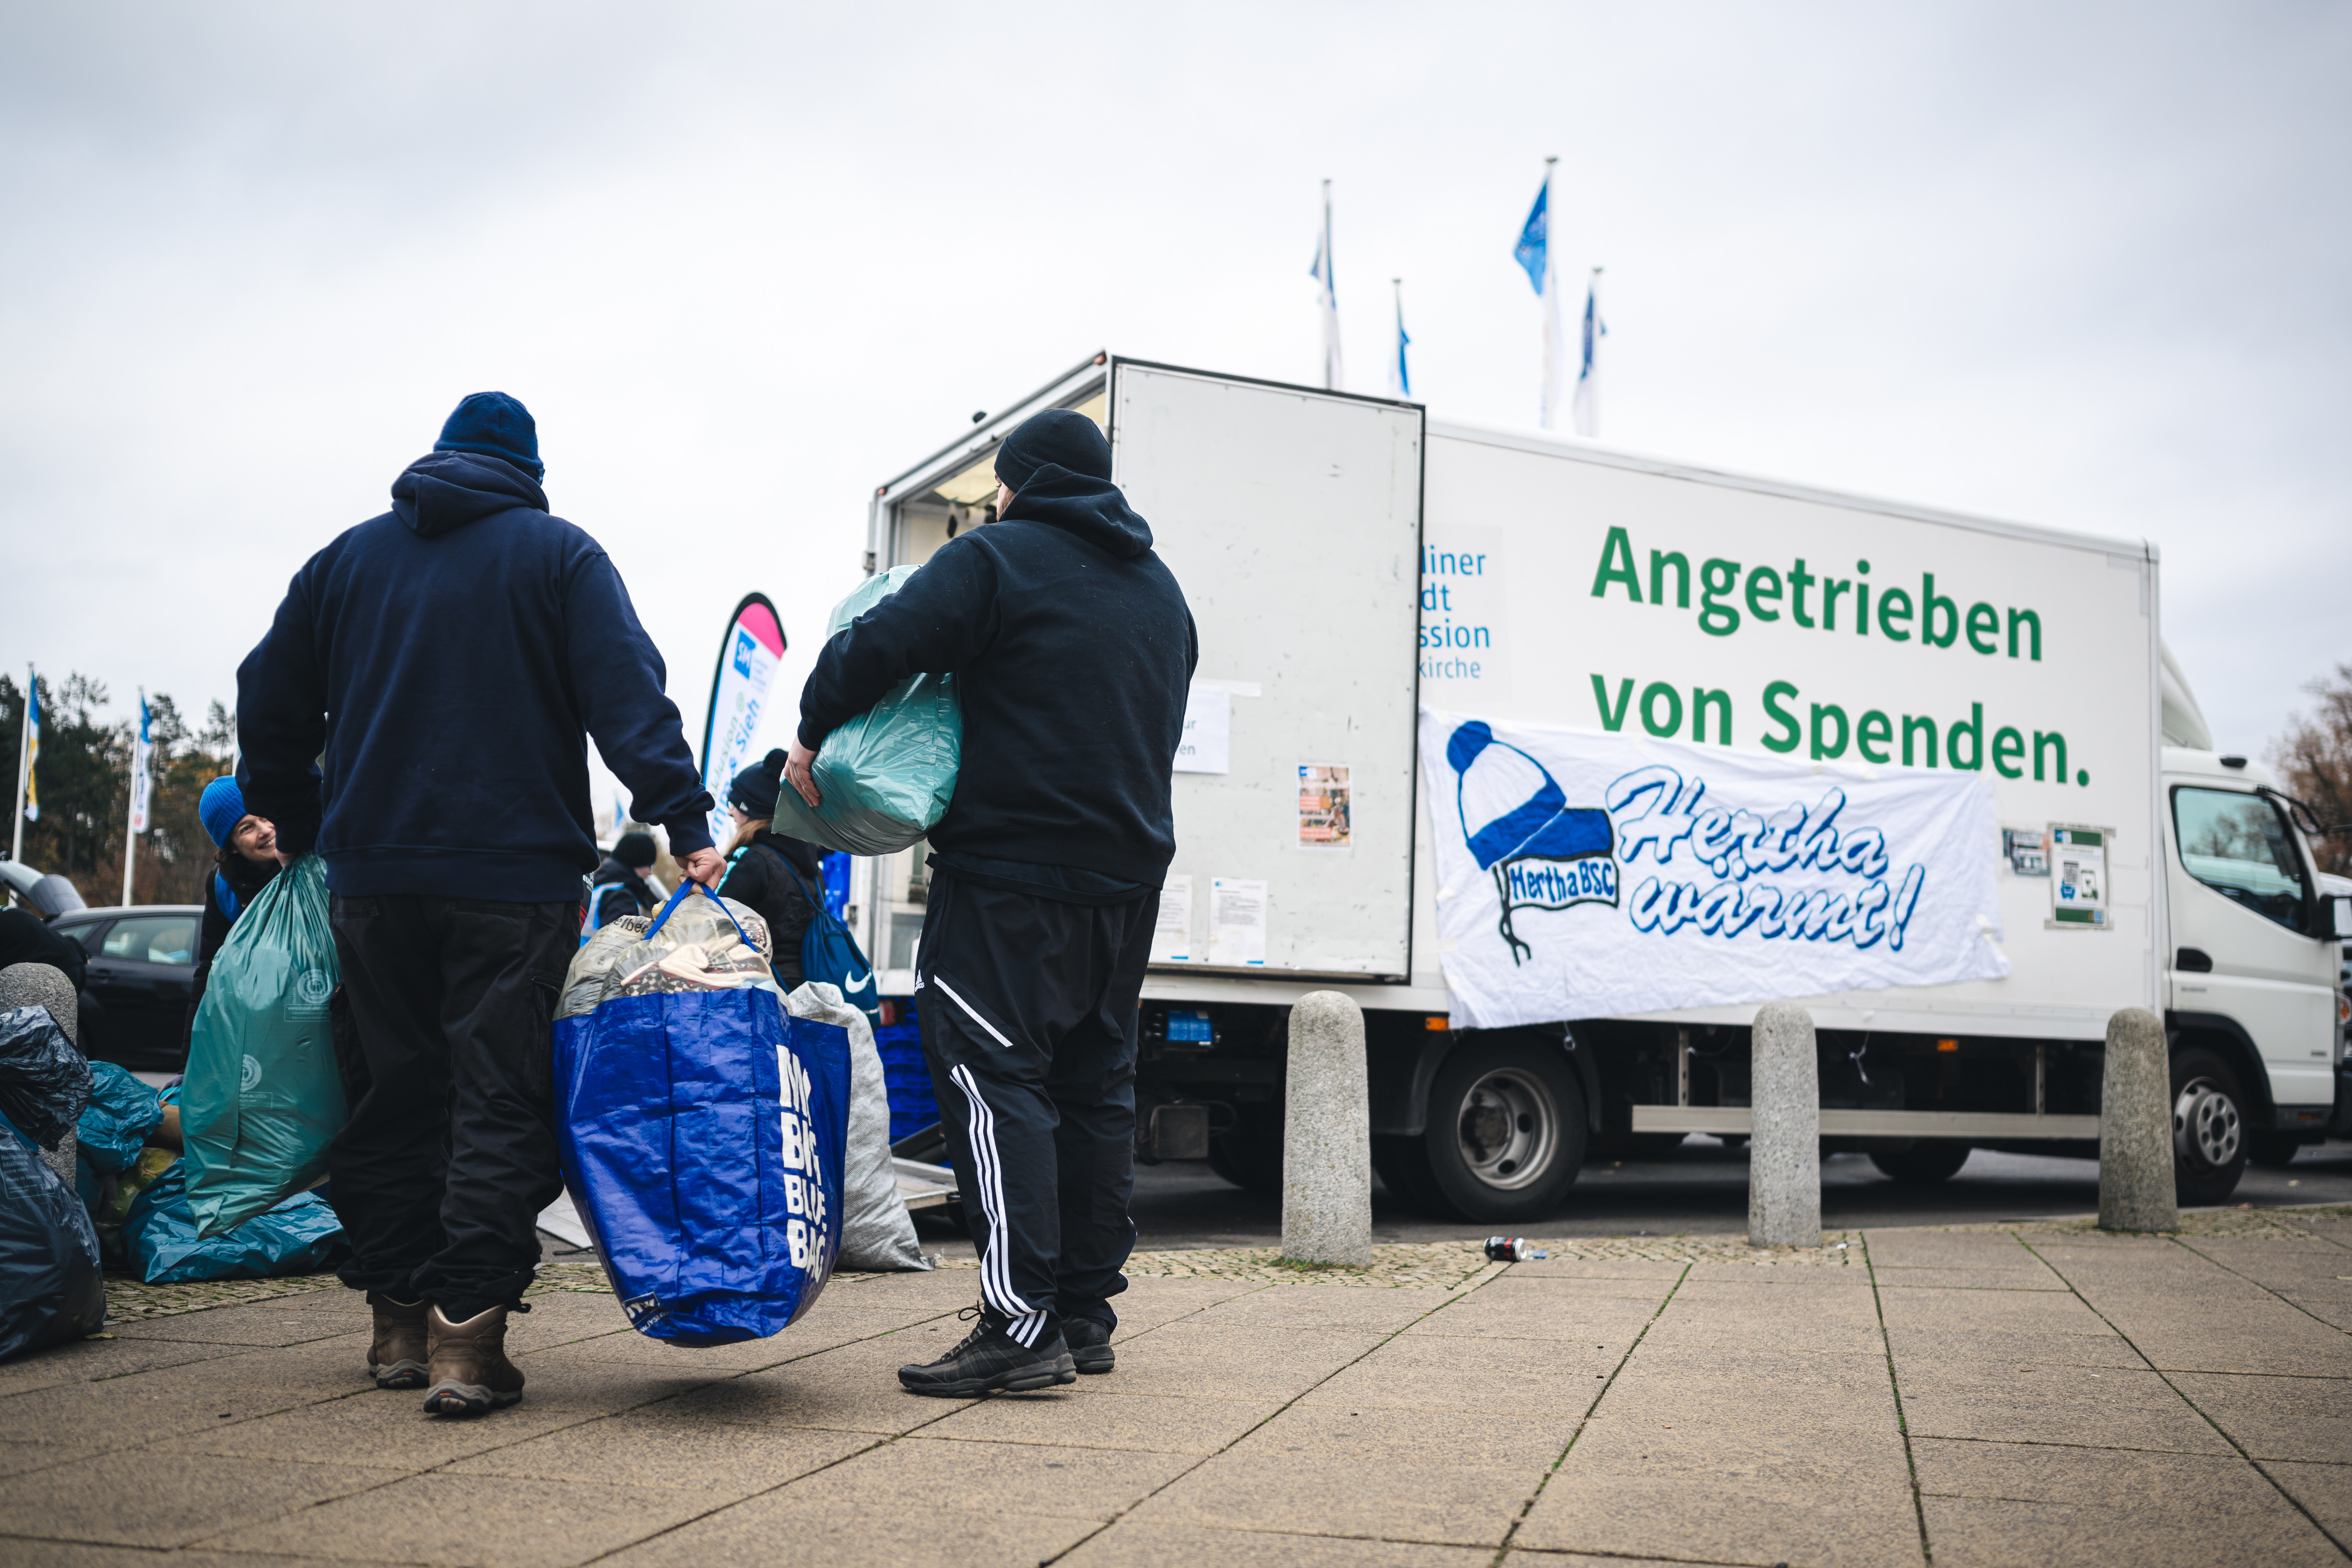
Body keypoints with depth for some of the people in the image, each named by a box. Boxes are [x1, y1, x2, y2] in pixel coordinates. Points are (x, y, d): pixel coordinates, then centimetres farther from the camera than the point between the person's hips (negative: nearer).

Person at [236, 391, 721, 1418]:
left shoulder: (347, 559, 15)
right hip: (515, 878, -4)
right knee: (501, 1102, -4)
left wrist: (295, 829, 28)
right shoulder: (559, 555, 3)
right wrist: (685, 822, -15)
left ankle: (399, 1322, 18)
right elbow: (628, 696, -10)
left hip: (372, 875, 4)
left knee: (397, 1094, 13)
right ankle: (467, 1335, -11)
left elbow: (270, 705, 19)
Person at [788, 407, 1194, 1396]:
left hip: (1014, 873, -8)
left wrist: (813, 733, 0)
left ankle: (1022, 1323, -14)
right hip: (1127, 874, 8)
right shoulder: (1160, 589, 20)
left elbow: (882, 644, -14)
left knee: (993, 1074, -8)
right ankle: (1087, 1312, 16)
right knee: (1095, 1085, 12)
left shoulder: (997, 557, -5)